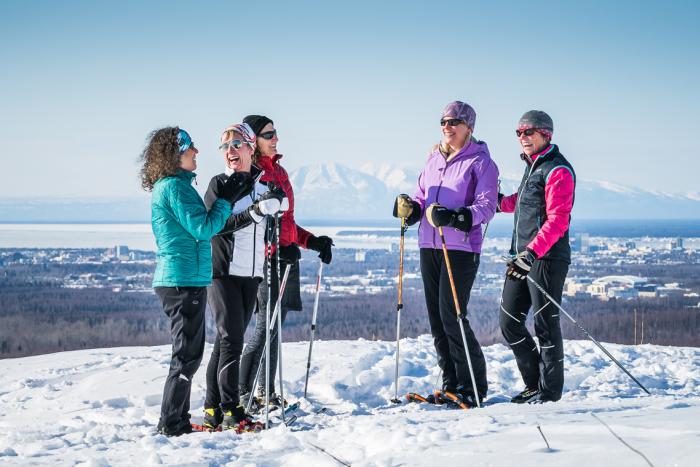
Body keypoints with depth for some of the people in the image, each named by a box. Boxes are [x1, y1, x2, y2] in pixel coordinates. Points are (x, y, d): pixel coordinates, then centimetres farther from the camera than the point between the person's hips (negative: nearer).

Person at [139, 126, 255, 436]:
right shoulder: (176, 186, -15)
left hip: (173, 279, 10)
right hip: (185, 280, -10)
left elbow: (199, 223, 20)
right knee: (187, 355, -4)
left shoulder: (165, 186, 16)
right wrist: (227, 199, -9)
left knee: (188, 353, 16)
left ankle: (176, 421, 22)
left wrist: (231, 195, 15)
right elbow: (203, 228, -18)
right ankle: (171, 423, 0)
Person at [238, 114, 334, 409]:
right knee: (265, 326, -10)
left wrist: (312, 241, 16)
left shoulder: (279, 171, 17)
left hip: (287, 257, 8)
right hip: (265, 260, -8)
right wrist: (275, 248, -26)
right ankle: (243, 393, -6)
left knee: (275, 327, 11)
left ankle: (266, 392, 17)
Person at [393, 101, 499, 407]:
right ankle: (451, 382, 16)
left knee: (451, 315, -12)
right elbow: (421, 197, 19)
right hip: (429, 247, 7)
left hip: (461, 248, -7)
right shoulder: (434, 160, 17)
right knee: (436, 317, 7)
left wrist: (455, 217, -28)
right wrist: (409, 208, -5)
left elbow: (486, 206, -12)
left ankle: (473, 386, -1)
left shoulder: (481, 162, -3)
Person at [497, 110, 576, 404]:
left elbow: (557, 220, -20)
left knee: (545, 324, -3)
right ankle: (534, 384, 20)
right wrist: (499, 202, 21)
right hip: (522, 256, 9)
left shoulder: (558, 170, -12)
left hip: (546, 258, -9)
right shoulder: (532, 165, 18)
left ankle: (550, 391, 7)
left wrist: (532, 252, -28)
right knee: (509, 321, 9)